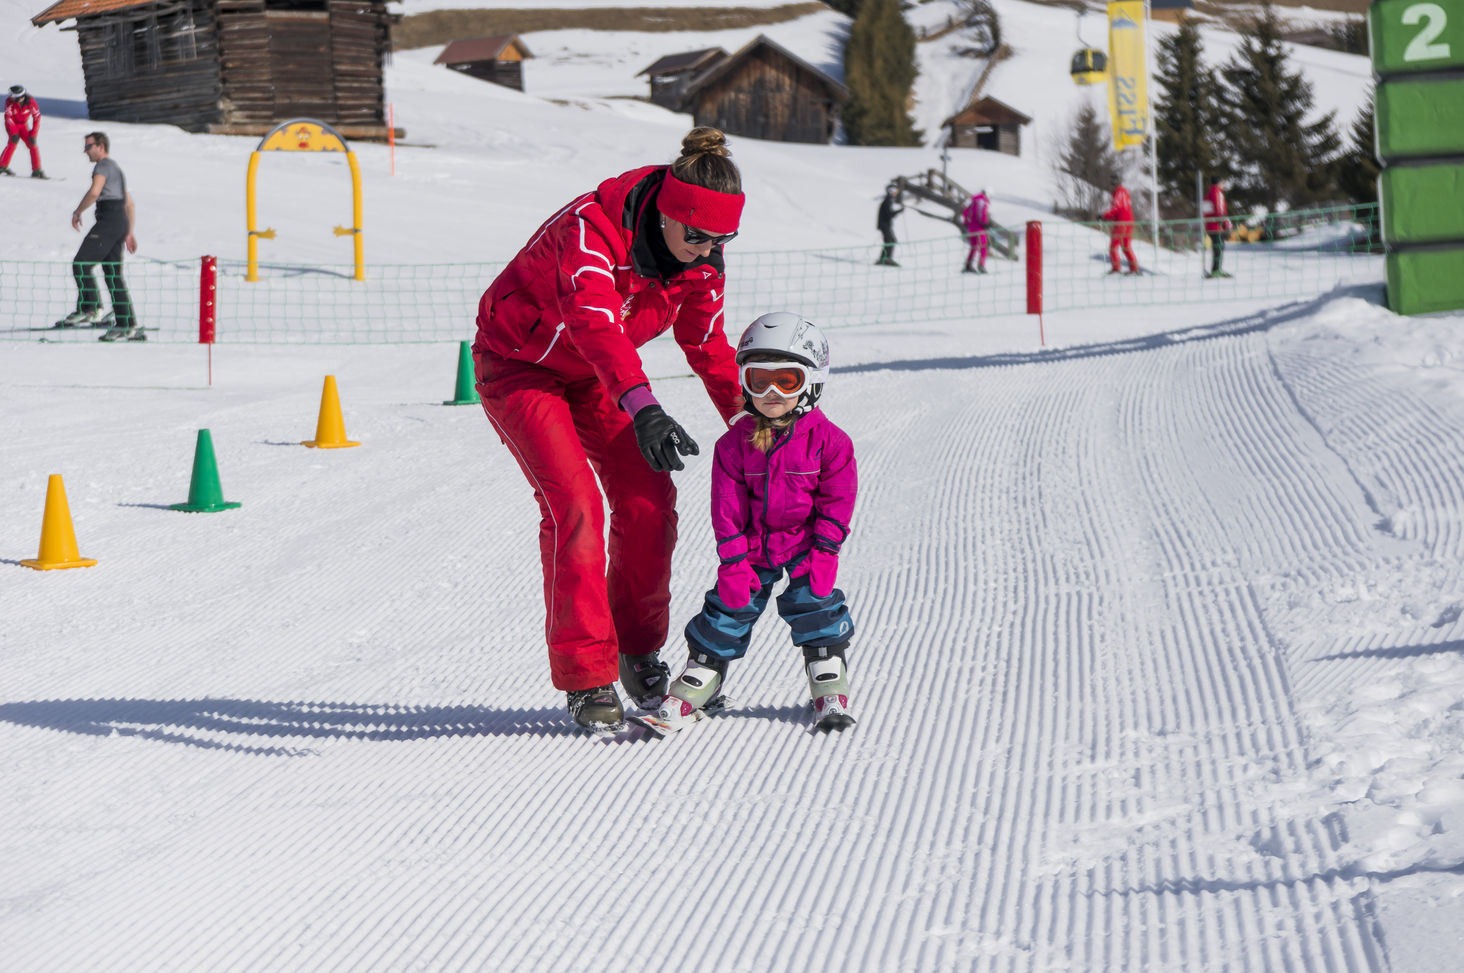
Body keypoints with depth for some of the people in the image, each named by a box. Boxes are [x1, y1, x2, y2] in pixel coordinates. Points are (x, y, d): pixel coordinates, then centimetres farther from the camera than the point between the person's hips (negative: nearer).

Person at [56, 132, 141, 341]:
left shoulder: (103, 165, -4)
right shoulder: (117, 168, 27)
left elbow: (94, 192, -22)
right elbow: (129, 204, 29)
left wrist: (77, 212, -10)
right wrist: (129, 233, 28)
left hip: (108, 219, -10)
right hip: (121, 222, 10)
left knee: (81, 263, -13)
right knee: (113, 273, 7)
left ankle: (90, 309, -22)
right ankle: (127, 325, 4)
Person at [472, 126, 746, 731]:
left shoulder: (702, 258, -14)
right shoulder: (590, 228, -37)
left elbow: (705, 342, 4)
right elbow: (595, 320, -53)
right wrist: (642, 408, -67)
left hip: (591, 376, 6)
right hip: (520, 365, -6)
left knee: (646, 498, -6)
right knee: (573, 504, -21)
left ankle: (638, 650, 14)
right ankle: (586, 677, -14)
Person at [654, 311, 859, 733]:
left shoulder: (827, 440, -10)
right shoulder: (735, 443, -6)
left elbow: (837, 500, -6)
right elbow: (727, 506, -5)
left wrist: (824, 549, -13)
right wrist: (733, 560, -10)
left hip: (804, 544, -1)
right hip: (752, 544, 1)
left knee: (814, 603, -11)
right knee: (730, 604, -2)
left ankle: (830, 687, 1)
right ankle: (699, 681, 9)